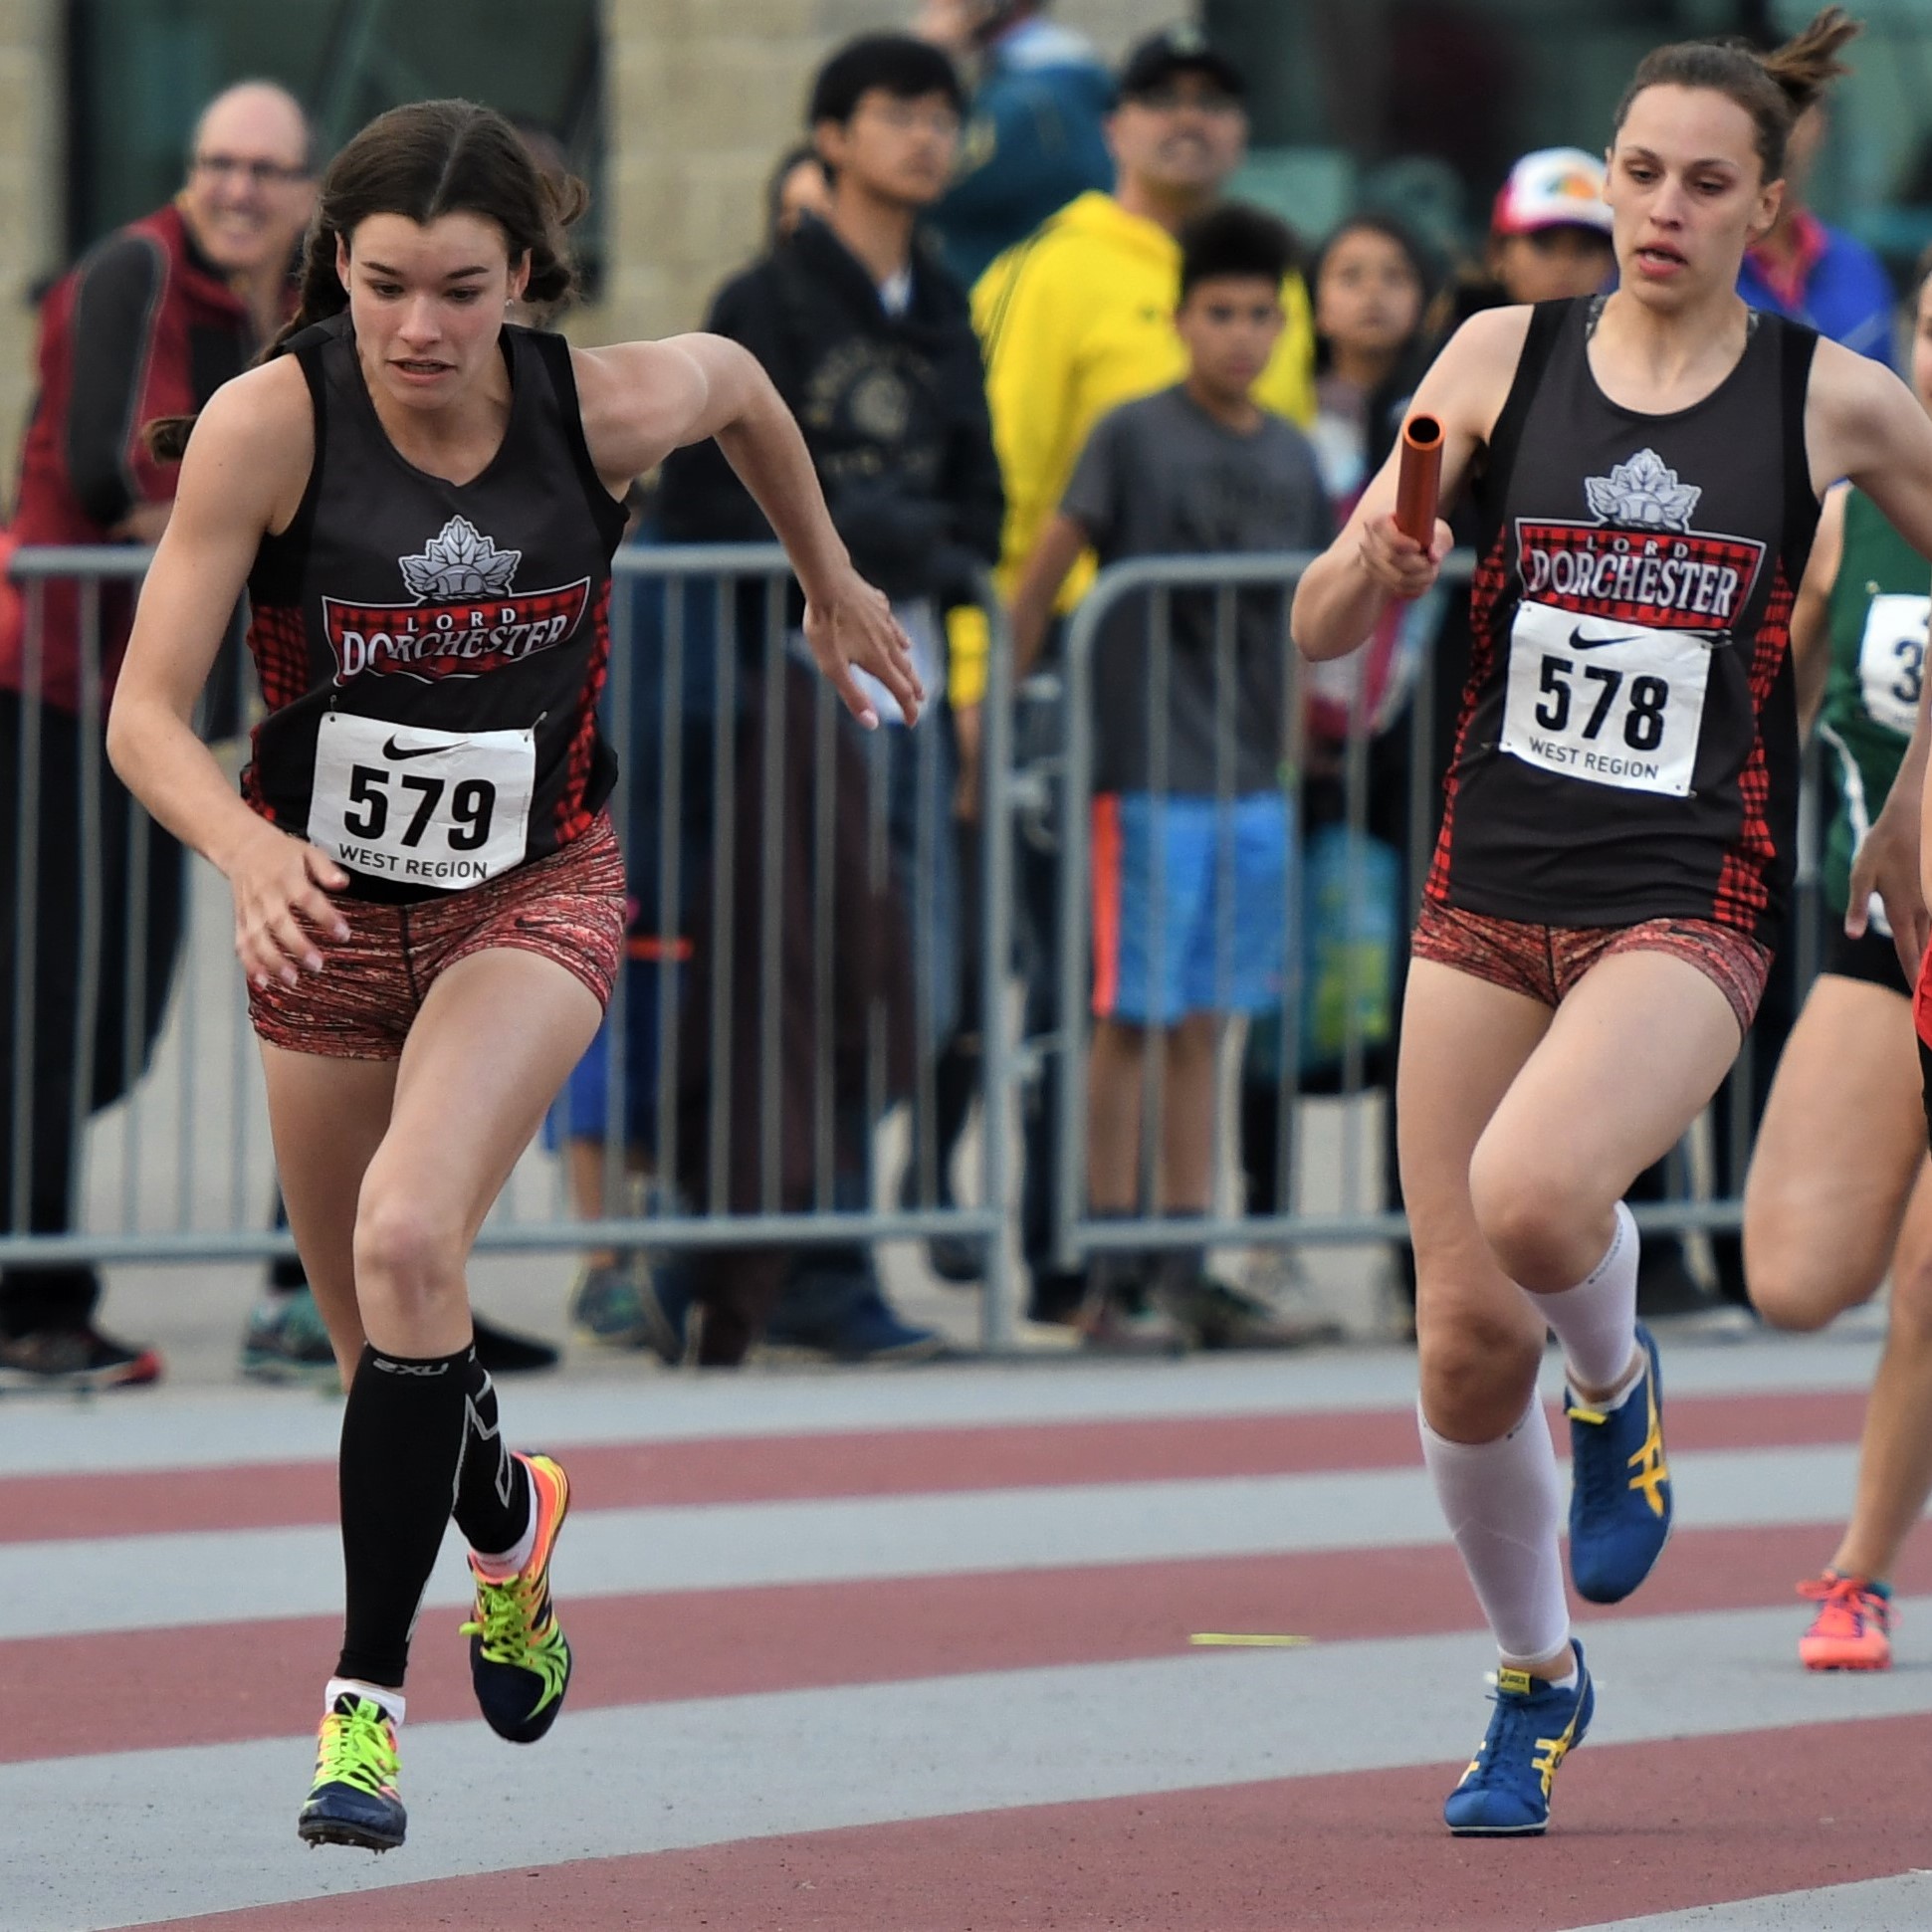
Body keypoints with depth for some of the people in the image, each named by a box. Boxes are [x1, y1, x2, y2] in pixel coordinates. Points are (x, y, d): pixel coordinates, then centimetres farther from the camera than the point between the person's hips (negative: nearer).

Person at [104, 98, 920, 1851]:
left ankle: (368, 1700, -19)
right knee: (381, 1350, 14)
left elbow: (740, 382, 8)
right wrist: (248, 849, -42)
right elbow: (146, 713, -22)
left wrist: (833, 584, 22)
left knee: (409, 1242, -27)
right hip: (326, 904, 1)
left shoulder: (608, 406, -17)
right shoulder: (269, 423, -22)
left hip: (534, 894, -1)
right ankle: (505, 1516, 50)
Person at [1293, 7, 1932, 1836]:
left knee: (1530, 1195, -31)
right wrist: (1377, 557, -18)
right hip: (1488, 889, 3)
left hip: (1687, 906, -3)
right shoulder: (1506, 359, 2)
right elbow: (1323, 628, 4)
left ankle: (1619, 1391, 4)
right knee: (1465, 1337, 1)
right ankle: (1535, 1684, 26)